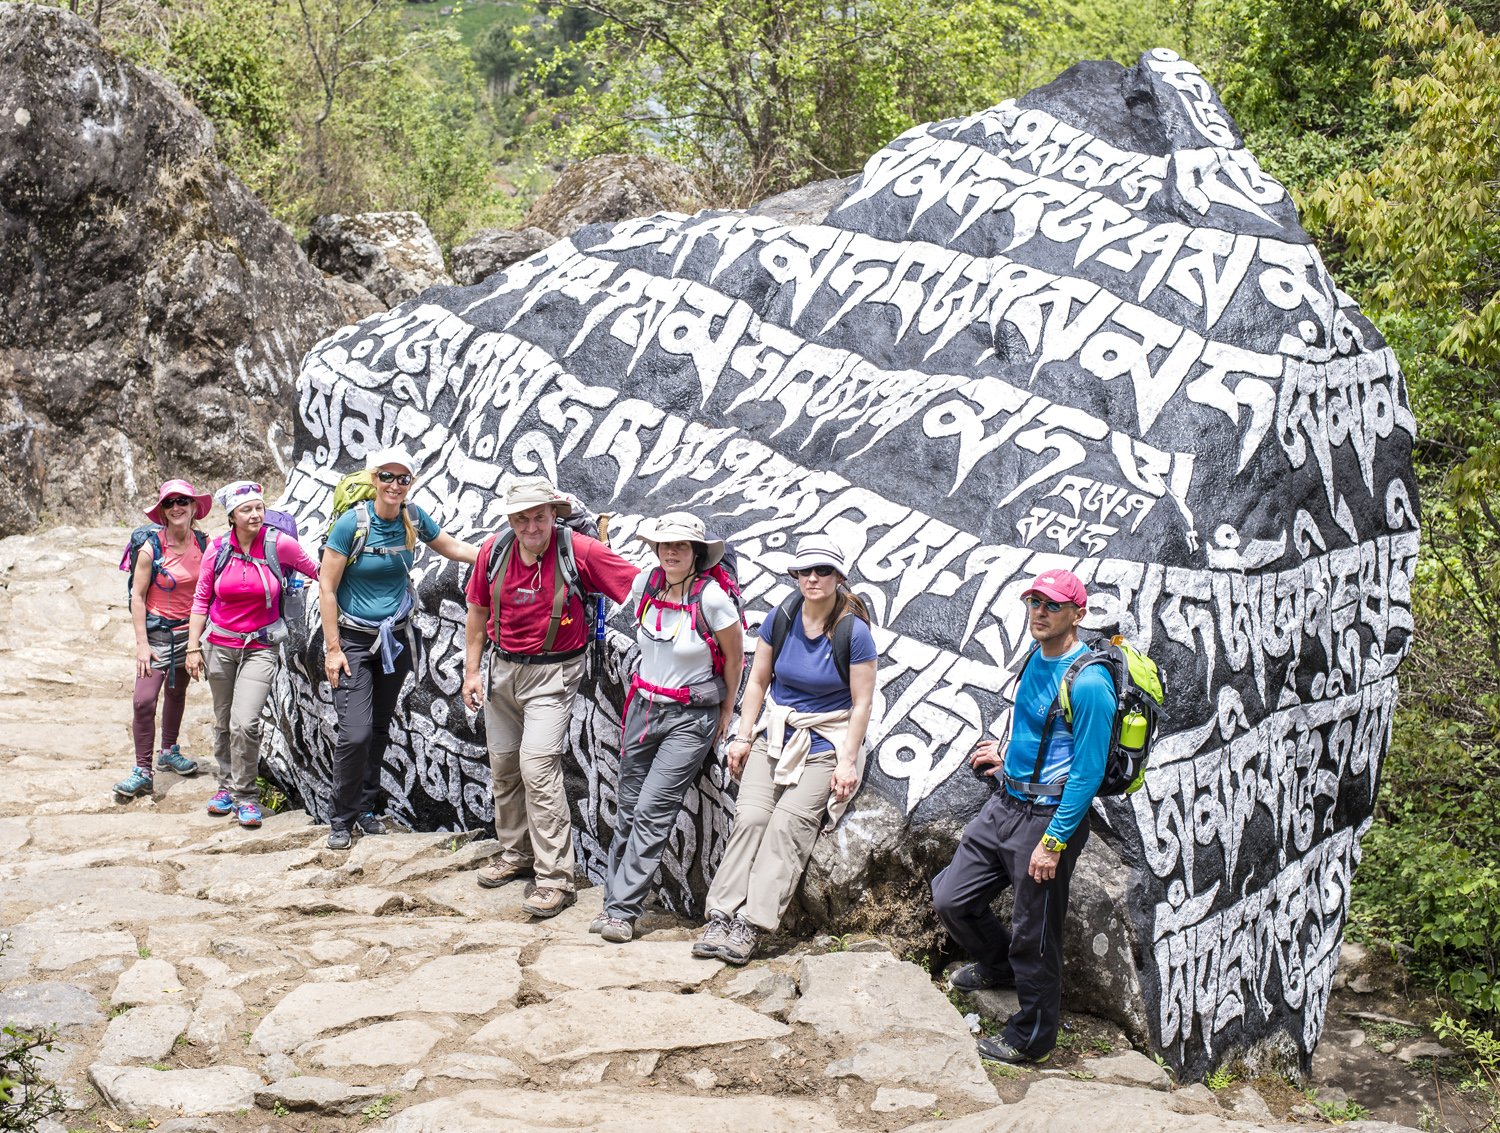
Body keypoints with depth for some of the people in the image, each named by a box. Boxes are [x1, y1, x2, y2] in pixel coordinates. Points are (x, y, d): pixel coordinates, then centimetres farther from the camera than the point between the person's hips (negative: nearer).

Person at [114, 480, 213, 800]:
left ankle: (168, 752, 38)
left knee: (177, 692, 18)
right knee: (144, 700, -13)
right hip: (158, 632, -4)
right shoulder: (151, 548, -12)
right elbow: (137, 595, -9)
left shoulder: (203, 543, -2)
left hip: (190, 630, 4)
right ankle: (143, 771, -5)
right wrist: (142, 642, -12)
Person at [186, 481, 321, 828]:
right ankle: (227, 784, 31)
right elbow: (201, 598, 6)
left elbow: (317, 572, 9)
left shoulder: (280, 545, -9)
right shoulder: (218, 549, -3)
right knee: (223, 722, 13)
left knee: (245, 723, -14)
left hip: (260, 646, -3)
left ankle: (244, 794, 2)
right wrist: (193, 647, 4)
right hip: (219, 644, 3)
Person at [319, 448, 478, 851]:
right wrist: (333, 648, -13)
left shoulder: (413, 517, -2)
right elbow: (326, 587, -11)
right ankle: (341, 819, 5)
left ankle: (364, 809, 27)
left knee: (380, 729, 12)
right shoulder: (352, 522, -14)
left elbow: (453, 548, 13)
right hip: (353, 638, -5)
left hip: (396, 638, 5)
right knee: (356, 733, -12)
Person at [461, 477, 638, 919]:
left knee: (537, 766, -16)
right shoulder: (494, 550, -4)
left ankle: (555, 878, -11)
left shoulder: (580, 551, -17)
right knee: (503, 766, 15)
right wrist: (471, 671, 9)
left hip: (552, 673, -5)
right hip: (503, 668, 5)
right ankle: (516, 855, 34)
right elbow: (478, 610, 9)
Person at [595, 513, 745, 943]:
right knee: (628, 806, 7)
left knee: (653, 810, -11)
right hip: (644, 707, 5)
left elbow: (734, 656, -3)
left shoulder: (711, 598, -17)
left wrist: (727, 711, 6)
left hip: (692, 718, -5)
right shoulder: (644, 584, -2)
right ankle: (616, 898, 18)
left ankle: (622, 910, -8)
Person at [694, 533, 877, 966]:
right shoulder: (780, 619, 1)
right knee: (749, 815, -16)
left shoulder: (853, 632, -10)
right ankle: (722, 916, -18)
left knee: (788, 823, -20)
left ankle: (751, 925, -22)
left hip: (827, 743, -3)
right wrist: (743, 736, 4)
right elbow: (758, 680, 10)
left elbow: (862, 703, -7)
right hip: (775, 734, 4)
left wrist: (848, 762, -12)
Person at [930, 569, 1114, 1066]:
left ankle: (1031, 1037, 24)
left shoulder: (1088, 683, -20)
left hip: (1050, 815, -8)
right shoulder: (1036, 657, 7)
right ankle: (999, 964, 40)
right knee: (951, 898, 12)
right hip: (1006, 803, 8)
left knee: (1033, 933, 5)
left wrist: (1054, 841, -20)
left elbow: (1087, 772, -20)